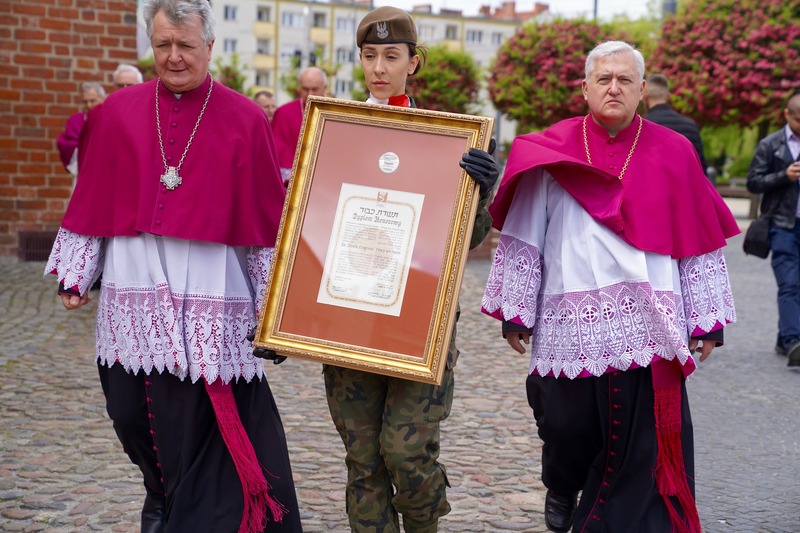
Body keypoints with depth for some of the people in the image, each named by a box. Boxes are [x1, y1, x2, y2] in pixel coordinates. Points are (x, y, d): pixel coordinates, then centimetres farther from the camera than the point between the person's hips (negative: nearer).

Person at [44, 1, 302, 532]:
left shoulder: (245, 120, 0)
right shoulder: (120, 111, 6)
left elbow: (267, 216, 2)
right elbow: (93, 203, 11)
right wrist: (75, 275, 8)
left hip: (210, 303, -2)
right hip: (134, 295, 3)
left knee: (196, 423, -2)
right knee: (132, 413, 8)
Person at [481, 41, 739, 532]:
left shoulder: (673, 154, 5)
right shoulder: (553, 153, 3)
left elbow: (699, 244, 7)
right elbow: (522, 238, 6)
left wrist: (707, 321, 5)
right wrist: (515, 312, 4)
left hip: (648, 326, 0)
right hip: (570, 325, 0)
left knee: (640, 444, 0)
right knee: (566, 427, 7)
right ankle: (562, 490, 41)